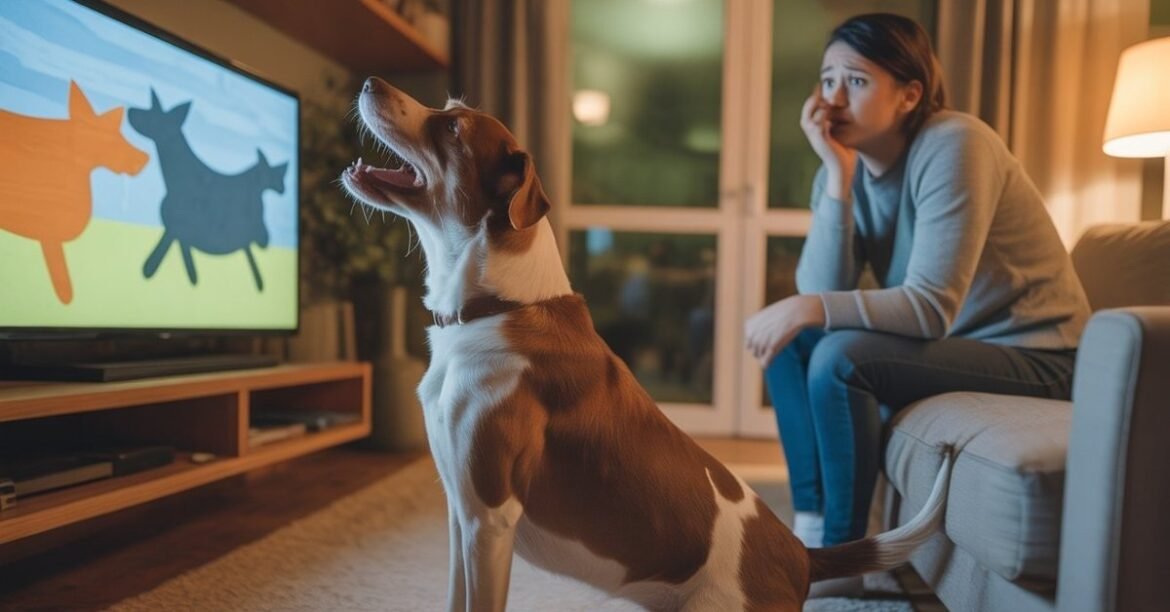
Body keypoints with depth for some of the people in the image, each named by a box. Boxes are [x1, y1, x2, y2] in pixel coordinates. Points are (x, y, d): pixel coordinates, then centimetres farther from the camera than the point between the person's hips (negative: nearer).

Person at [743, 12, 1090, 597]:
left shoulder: (953, 144, -21)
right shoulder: (849, 166, -1)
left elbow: (932, 307, -29)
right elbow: (819, 293, -16)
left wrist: (812, 308, -36)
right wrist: (838, 175, -20)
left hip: (1032, 352, -7)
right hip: (951, 340, 7)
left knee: (840, 358, -27)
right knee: (788, 340, -7)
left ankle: (841, 551, -9)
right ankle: (811, 523, -2)